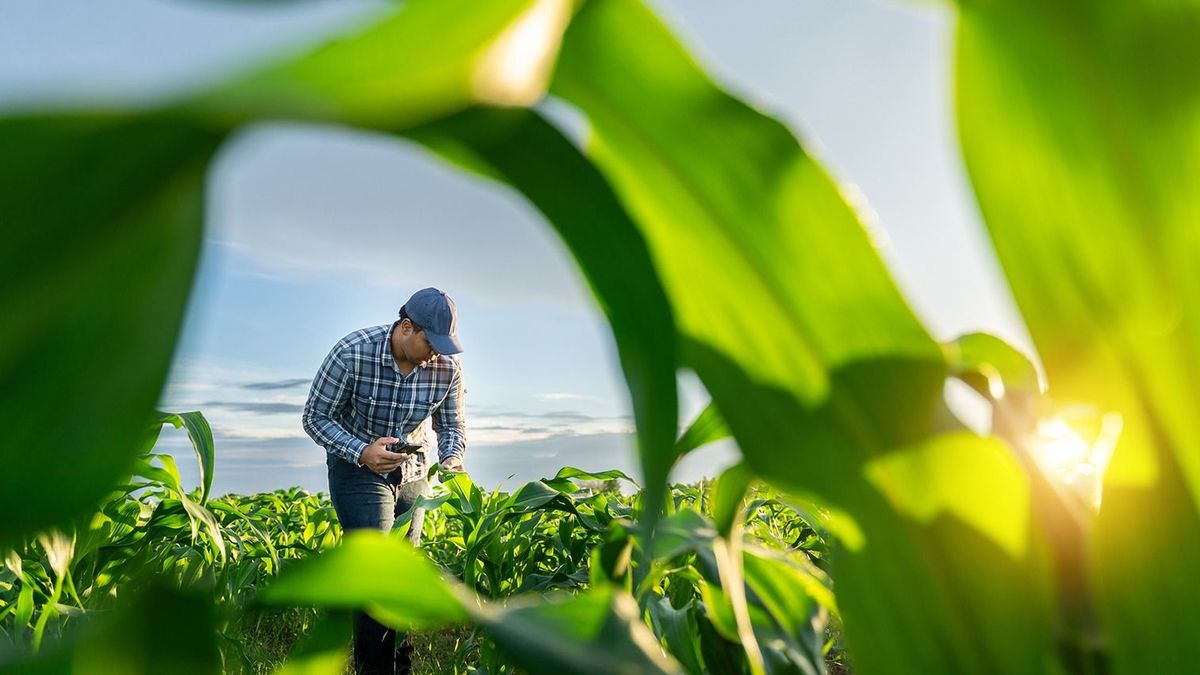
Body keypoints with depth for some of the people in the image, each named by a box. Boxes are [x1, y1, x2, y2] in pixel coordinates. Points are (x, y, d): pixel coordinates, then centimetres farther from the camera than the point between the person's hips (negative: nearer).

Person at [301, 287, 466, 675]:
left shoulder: (447, 367, -15)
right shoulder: (352, 353, -25)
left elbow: (451, 425, 0)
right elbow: (315, 417, -14)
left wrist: (452, 458, -22)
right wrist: (361, 452, -30)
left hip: (412, 472, 4)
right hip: (357, 467, -4)